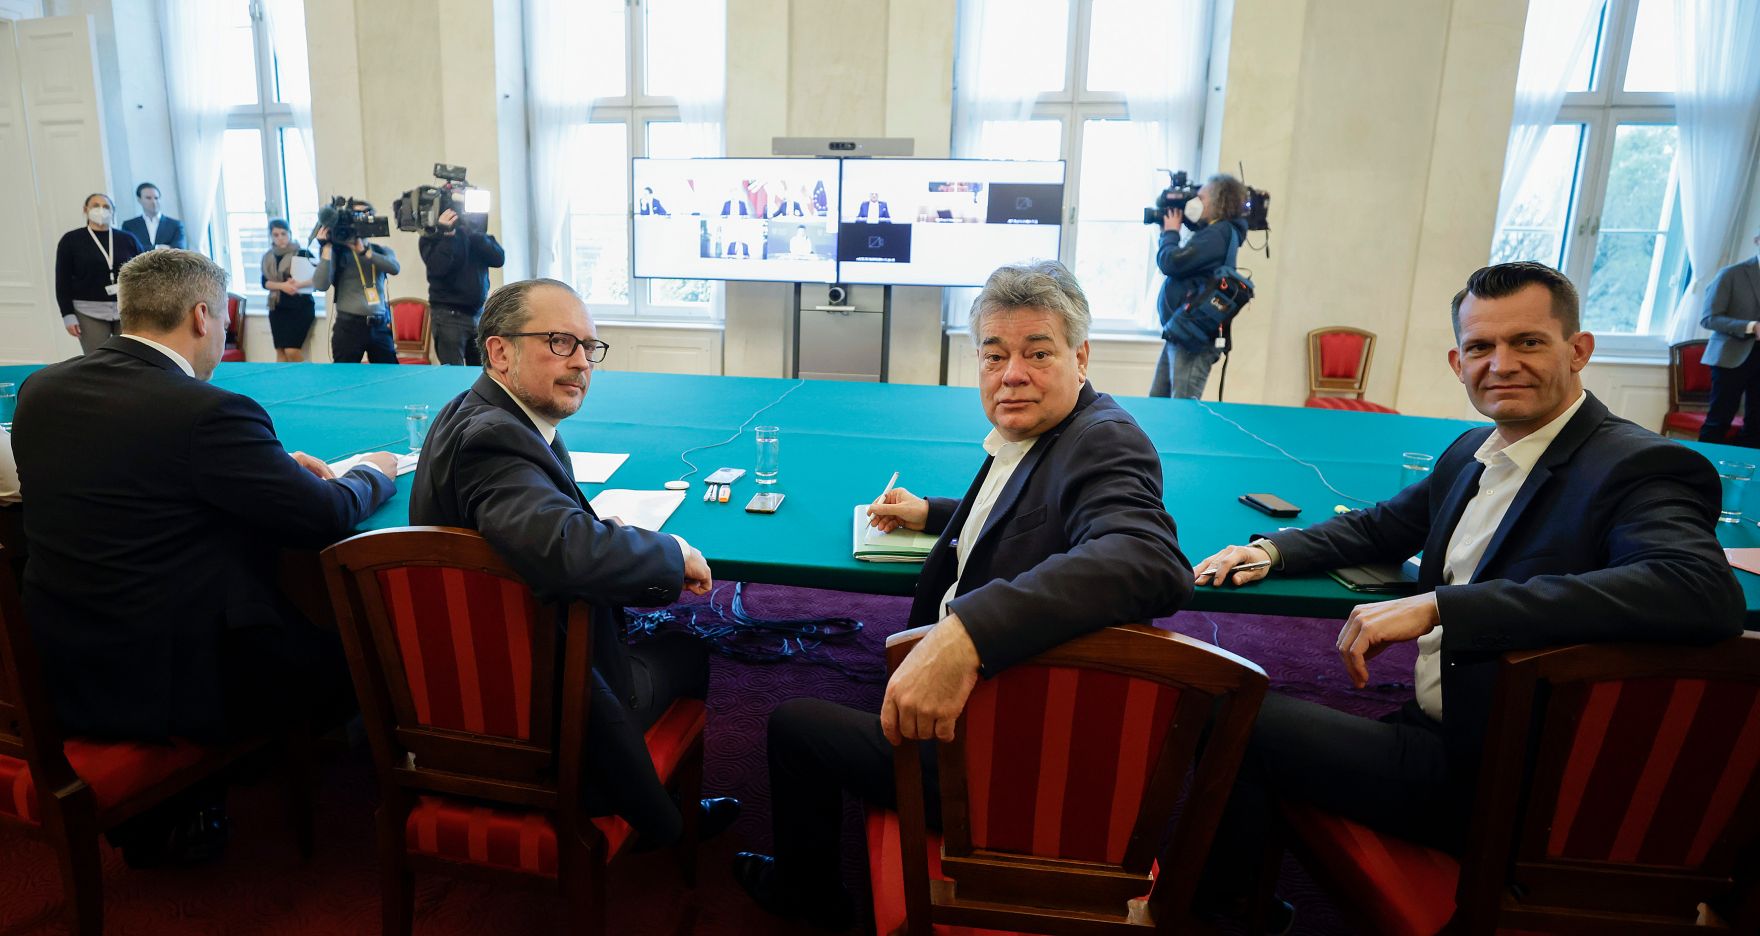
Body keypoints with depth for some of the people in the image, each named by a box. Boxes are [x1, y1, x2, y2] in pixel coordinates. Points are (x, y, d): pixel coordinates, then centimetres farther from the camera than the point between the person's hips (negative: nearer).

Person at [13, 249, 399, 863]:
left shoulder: (41, 390, 2)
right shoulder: (208, 410, -23)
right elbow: (327, 517, -17)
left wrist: (273, 463, 12)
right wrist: (374, 472, 4)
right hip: (171, 682, -8)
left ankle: (146, 816, 34)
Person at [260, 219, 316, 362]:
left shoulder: (303, 253, -4)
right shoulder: (267, 257, 10)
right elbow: (265, 283, 3)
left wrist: (298, 284, -22)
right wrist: (282, 286, -15)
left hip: (300, 306, -5)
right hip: (277, 307, 5)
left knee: (292, 351, -13)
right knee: (280, 350, 5)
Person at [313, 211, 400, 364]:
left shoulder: (382, 252, 10)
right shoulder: (337, 252, 2)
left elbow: (394, 268, -12)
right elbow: (321, 284, -11)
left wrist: (363, 251, -17)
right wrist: (327, 247, -10)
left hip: (381, 325, 2)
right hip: (349, 325, -2)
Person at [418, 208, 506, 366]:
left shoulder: (473, 227, 10)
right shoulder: (431, 236, 0)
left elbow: (499, 259, -4)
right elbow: (437, 268, -18)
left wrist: (474, 233, -14)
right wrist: (446, 234, -19)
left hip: (479, 313, 4)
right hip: (450, 316, -4)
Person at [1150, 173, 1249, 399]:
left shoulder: (1219, 234, -12)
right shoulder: (1213, 232, 17)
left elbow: (1171, 263, -18)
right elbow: (1170, 262, 26)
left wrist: (1170, 231, 0)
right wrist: (1168, 232, 12)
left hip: (1192, 339, -10)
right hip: (1179, 334, 10)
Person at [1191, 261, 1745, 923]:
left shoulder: (1642, 467, -17)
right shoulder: (1471, 453, 6)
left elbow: (1706, 593, -35)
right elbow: (1381, 527, 19)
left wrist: (1435, 606, -39)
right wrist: (1272, 550, -1)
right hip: (1434, 732, 7)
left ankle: (1222, 903, 18)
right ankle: (1222, 893, 28)